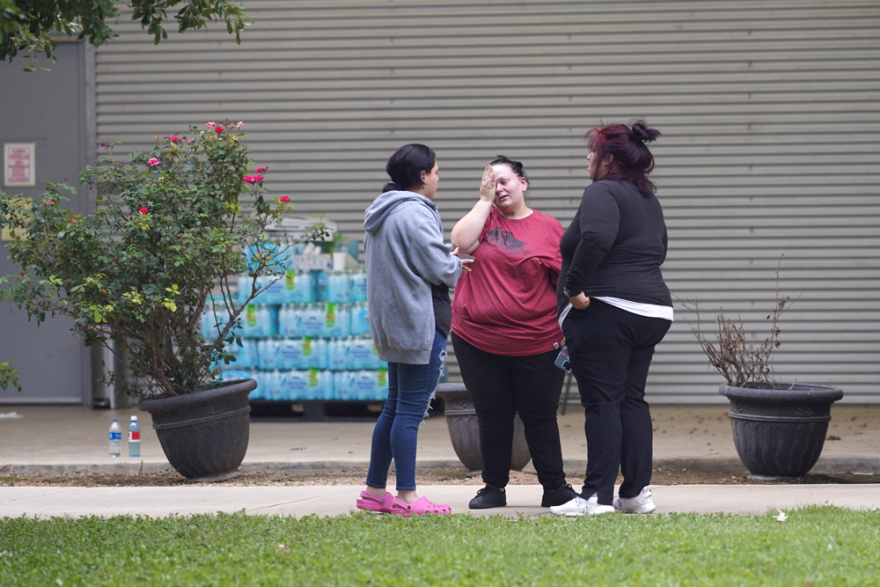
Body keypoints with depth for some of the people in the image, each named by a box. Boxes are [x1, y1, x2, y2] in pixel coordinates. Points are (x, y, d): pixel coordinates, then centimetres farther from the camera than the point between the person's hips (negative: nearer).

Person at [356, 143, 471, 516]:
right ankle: (406, 497, -6)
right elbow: (439, 268, -17)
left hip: (391, 323, 10)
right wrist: (459, 265, 5)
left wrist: (448, 259, 13)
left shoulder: (381, 214, 16)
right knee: (411, 410, -7)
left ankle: (374, 490, 17)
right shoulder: (415, 214, -16)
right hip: (420, 322, -10)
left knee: (395, 408, 15)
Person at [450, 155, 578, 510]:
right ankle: (493, 488, 18)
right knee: (492, 416, 9)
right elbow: (461, 243, -12)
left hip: (537, 345, -2)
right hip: (478, 342, 2)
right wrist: (485, 199, -8)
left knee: (540, 417, 4)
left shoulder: (548, 228, 1)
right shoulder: (484, 217, 7)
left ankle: (555, 488, 13)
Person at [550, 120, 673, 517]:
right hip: (652, 310, 9)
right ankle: (637, 492, 10)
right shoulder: (649, 200, 19)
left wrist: (573, 286, -20)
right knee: (632, 400, 12)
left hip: (605, 311, -9)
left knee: (601, 402, -8)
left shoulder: (603, 193, -10)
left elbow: (596, 238, -28)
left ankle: (598, 495, -9)